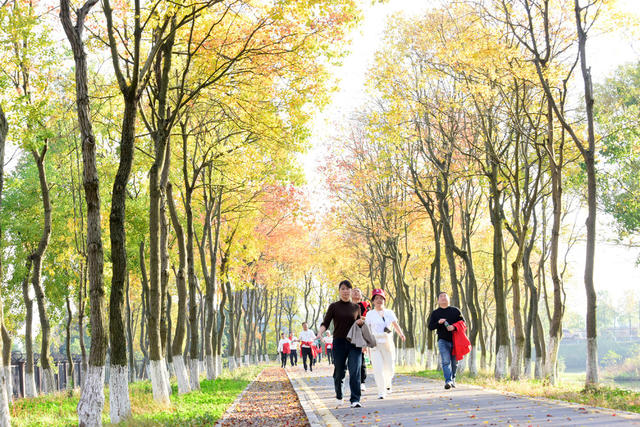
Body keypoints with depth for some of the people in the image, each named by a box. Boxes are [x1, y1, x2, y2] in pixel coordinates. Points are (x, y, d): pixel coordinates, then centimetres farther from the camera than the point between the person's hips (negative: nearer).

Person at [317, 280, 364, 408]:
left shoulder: (356, 307, 11)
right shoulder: (334, 306, 3)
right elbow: (325, 323, -4)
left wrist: (361, 322, -2)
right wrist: (319, 333, -23)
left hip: (354, 343, 1)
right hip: (339, 342, -1)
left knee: (355, 371, -12)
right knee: (339, 372, 5)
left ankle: (355, 400, -14)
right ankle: (339, 396, 29)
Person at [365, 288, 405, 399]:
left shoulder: (390, 313, 11)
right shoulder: (370, 314, 7)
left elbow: (395, 324, -1)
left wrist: (401, 334, -20)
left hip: (388, 343, 2)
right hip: (375, 343, -2)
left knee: (389, 368, 4)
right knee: (378, 368, -13)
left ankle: (387, 383, 36)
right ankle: (381, 391, -5)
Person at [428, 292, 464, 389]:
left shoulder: (455, 310, 9)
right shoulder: (435, 313, 10)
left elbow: (462, 322, 4)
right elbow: (430, 326, 5)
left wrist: (454, 327, -15)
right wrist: (438, 322, -15)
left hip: (455, 340, 1)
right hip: (443, 340, -1)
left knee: (454, 362, 9)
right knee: (446, 361, -15)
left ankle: (453, 379, 27)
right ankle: (448, 381, -22)